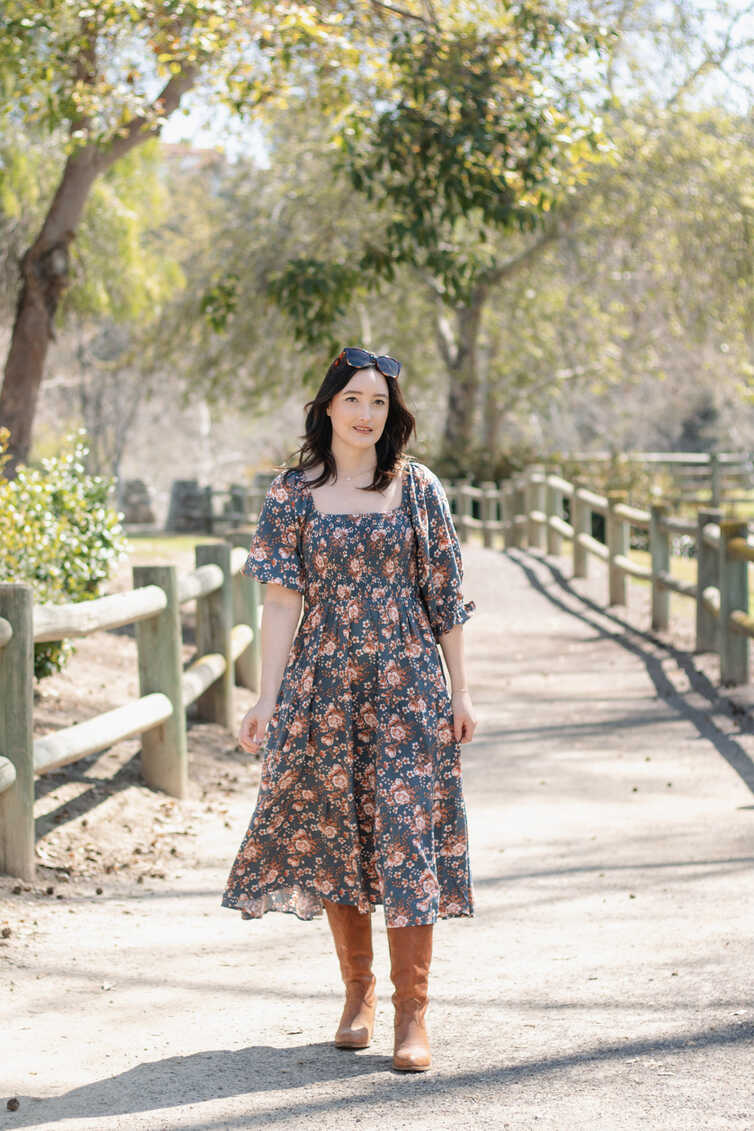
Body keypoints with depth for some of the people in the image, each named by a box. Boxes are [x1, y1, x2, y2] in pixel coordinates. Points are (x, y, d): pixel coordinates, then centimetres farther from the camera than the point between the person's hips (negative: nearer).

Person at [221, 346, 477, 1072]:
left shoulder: (418, 488, 3)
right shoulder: (292, 494, 2)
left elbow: (444, 595, 5)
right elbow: (283, 602, -1)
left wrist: (460, 690, 3)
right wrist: (267, 700, -6)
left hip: (407, 685, -1)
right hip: (324, 685, 1)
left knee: (409, 835, -6)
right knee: (333, 836, 7)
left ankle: (411, 1012, -2)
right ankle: (358, 991, 24)